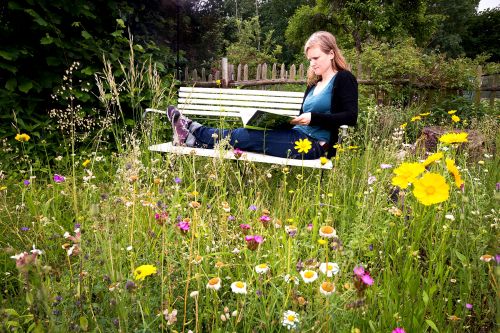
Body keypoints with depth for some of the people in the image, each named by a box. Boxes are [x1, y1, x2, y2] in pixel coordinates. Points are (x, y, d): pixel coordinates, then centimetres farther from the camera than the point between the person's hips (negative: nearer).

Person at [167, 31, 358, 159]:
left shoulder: (344, 79, -2)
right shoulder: (314, 83, 22)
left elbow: (350, 117, -14)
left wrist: (313, 118, -21)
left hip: (315, 144, -7)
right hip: (299, 137, 7)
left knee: (247, 136, -14)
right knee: (247, 133, -9)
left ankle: (195, 133, -4)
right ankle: (194, 136, -4)